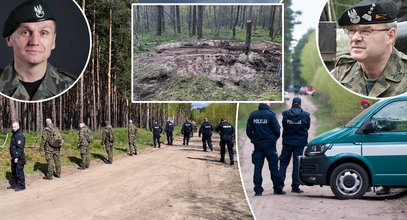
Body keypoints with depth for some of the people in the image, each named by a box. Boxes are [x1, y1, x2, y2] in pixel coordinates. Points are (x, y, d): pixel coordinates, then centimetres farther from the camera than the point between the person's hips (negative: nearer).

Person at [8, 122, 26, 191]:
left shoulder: (20, 136, -17)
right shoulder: (14, 135, 15)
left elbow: (20, 148, -23)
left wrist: (17, 157, -26)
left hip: (18, 158, -10)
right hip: (14, 157, 10)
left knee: (19, 172, -6)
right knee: (13, 172, 18)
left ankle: (21, 186, 0)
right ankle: (13, 184, 28)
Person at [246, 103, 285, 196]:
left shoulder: (252, 115, 4)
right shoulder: (270, 114, -5)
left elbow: (248, 130, 3)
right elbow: (277, 129, -7)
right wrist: (274, 139, 11)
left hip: (258, 145, 3)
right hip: (269, 144, -2)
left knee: (257, 167, 4)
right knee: (274, 167, 3)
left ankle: (258, 190, 1)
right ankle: (278, 189, 7)